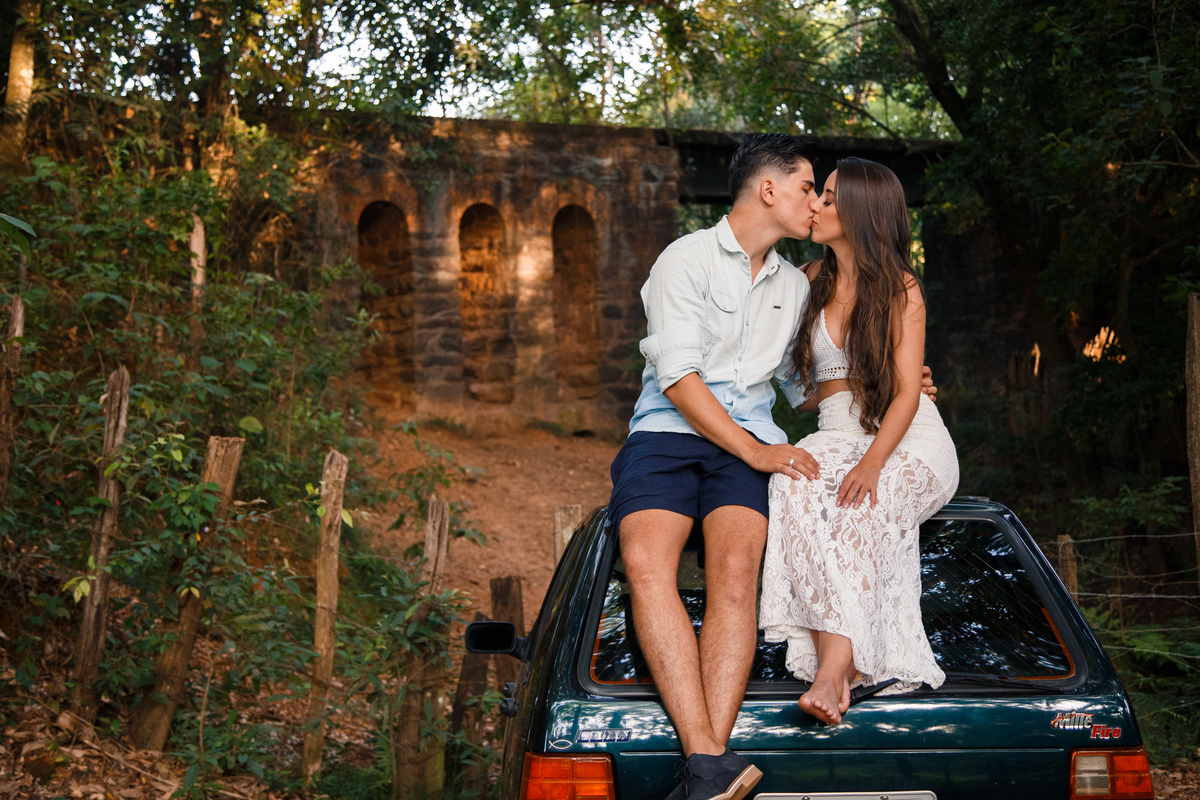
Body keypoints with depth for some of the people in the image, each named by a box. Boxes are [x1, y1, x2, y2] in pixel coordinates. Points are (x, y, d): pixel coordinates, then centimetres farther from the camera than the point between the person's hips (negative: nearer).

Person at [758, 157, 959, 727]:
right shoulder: (813, 281, 15)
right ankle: (838, 664, -41)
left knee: (860, 506, -37)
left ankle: (833, 668, -45)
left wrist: (872, 463, -24)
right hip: (836, 434, 3)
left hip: (909, 439, -3)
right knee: (795, 487, -33)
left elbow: (906, 393, -9)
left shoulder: (900, 289, 0)